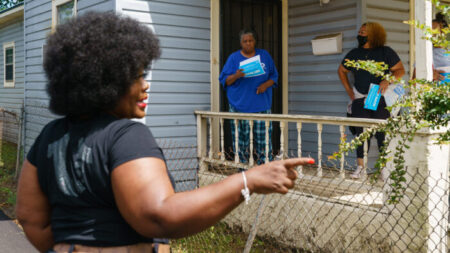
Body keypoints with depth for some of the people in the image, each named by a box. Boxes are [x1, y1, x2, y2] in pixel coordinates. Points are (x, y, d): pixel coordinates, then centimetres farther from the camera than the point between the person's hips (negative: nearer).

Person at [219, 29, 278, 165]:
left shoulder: (265, 55, 11)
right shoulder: (233, 58, 6)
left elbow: (274, 76, 14)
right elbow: (224, 80, 4)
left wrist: (266, 84, -7)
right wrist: (236, 76, -17)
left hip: (261, 106, 1)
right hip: (240, 106, -1)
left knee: (263, 140, -3)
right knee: (241, 140, -1)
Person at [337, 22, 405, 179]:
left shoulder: (385, 52, 0)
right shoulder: (354, 54, 11)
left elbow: (400, 70, 0)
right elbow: (341, 70, 24)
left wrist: (388, 81, -18)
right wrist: (348, 90, 15)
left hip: (381, 99, -3)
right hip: (360, 99, 4)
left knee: (382, 132, -4)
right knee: (361, 132, 1)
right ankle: (360, 166, 7)